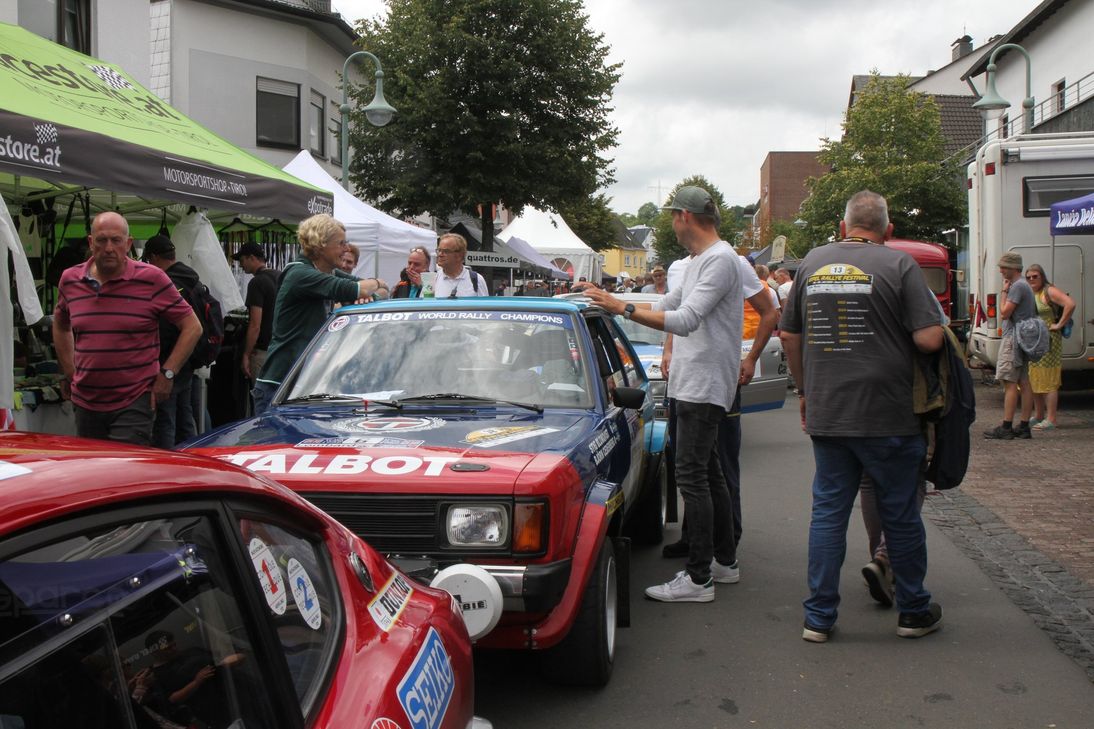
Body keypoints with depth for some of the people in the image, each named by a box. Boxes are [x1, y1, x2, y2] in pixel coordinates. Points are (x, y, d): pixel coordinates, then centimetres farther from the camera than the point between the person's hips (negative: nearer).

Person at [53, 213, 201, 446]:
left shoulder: (151, 279, -8)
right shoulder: (69, 280, 5)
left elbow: (192, 327, -5)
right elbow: (60, 325, 24)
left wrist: (167, 373, -10)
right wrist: (69, 372, 15)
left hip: (134, 403, -5)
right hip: (85, 403, 5)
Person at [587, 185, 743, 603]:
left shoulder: (720, 260, -16)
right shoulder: (698, 262, 18)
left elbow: (686, 320, -26)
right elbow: (667, 308, 25)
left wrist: (624, 309, -26)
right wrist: (613, 301, 19)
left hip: (705, 387, -11)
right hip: (692, 385, 11)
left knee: (692, 477, -11)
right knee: (708, 474, 17)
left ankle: (698, 579, -7)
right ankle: (722, 560, 28)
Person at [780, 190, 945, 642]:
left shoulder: (812, 263, 8)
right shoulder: (898, 265, -7)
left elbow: (789, 336, 13)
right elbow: (929, 339, -13)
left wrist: (805, 390, 23)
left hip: (825, 415, 4)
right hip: (886, 418, -3)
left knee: (827, 512, 10)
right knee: (900, 515, 10)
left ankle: (818, 617, 13)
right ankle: (914, 612, 25)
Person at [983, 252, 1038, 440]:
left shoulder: (1017, 286, -14)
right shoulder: (1024, 285, 19)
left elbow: (1004, 313, -16)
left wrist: (1004, 291, -8)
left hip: (1013, 340, -10)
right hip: (1022, 339, 10)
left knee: (1009, 382, -10)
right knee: (1024, 383, 8)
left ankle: (1006, 428, -11)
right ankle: (1024, 427, 10)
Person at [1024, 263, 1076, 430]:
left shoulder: (1049, 291, -10)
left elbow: (1070, 304, -23)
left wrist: (1060, 325, -19)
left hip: (1048, 342, -9)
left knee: (1048, 381, -7)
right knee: (1034, 380, 13)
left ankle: (1050, 419, -4)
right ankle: (1039, 417, 23)